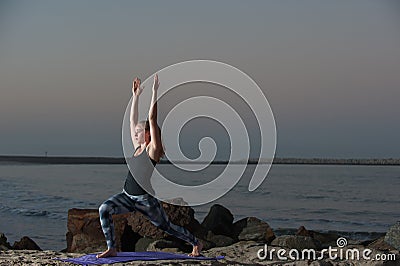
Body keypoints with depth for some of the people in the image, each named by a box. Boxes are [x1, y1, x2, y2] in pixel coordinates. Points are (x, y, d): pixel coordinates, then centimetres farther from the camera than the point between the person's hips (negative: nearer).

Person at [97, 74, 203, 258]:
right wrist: (136, 95, 14)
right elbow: (132, 120, 14)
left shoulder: (153, 149, -8)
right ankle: (111, 249, -15)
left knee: (166, 226, 8)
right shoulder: (137, 147, 11)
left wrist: (154, 92, -16)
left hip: (145, 199, -6)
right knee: (104, 209, -18)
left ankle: (196, 243, 31)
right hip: (128, 196, 6)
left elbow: (152, 119, -15)